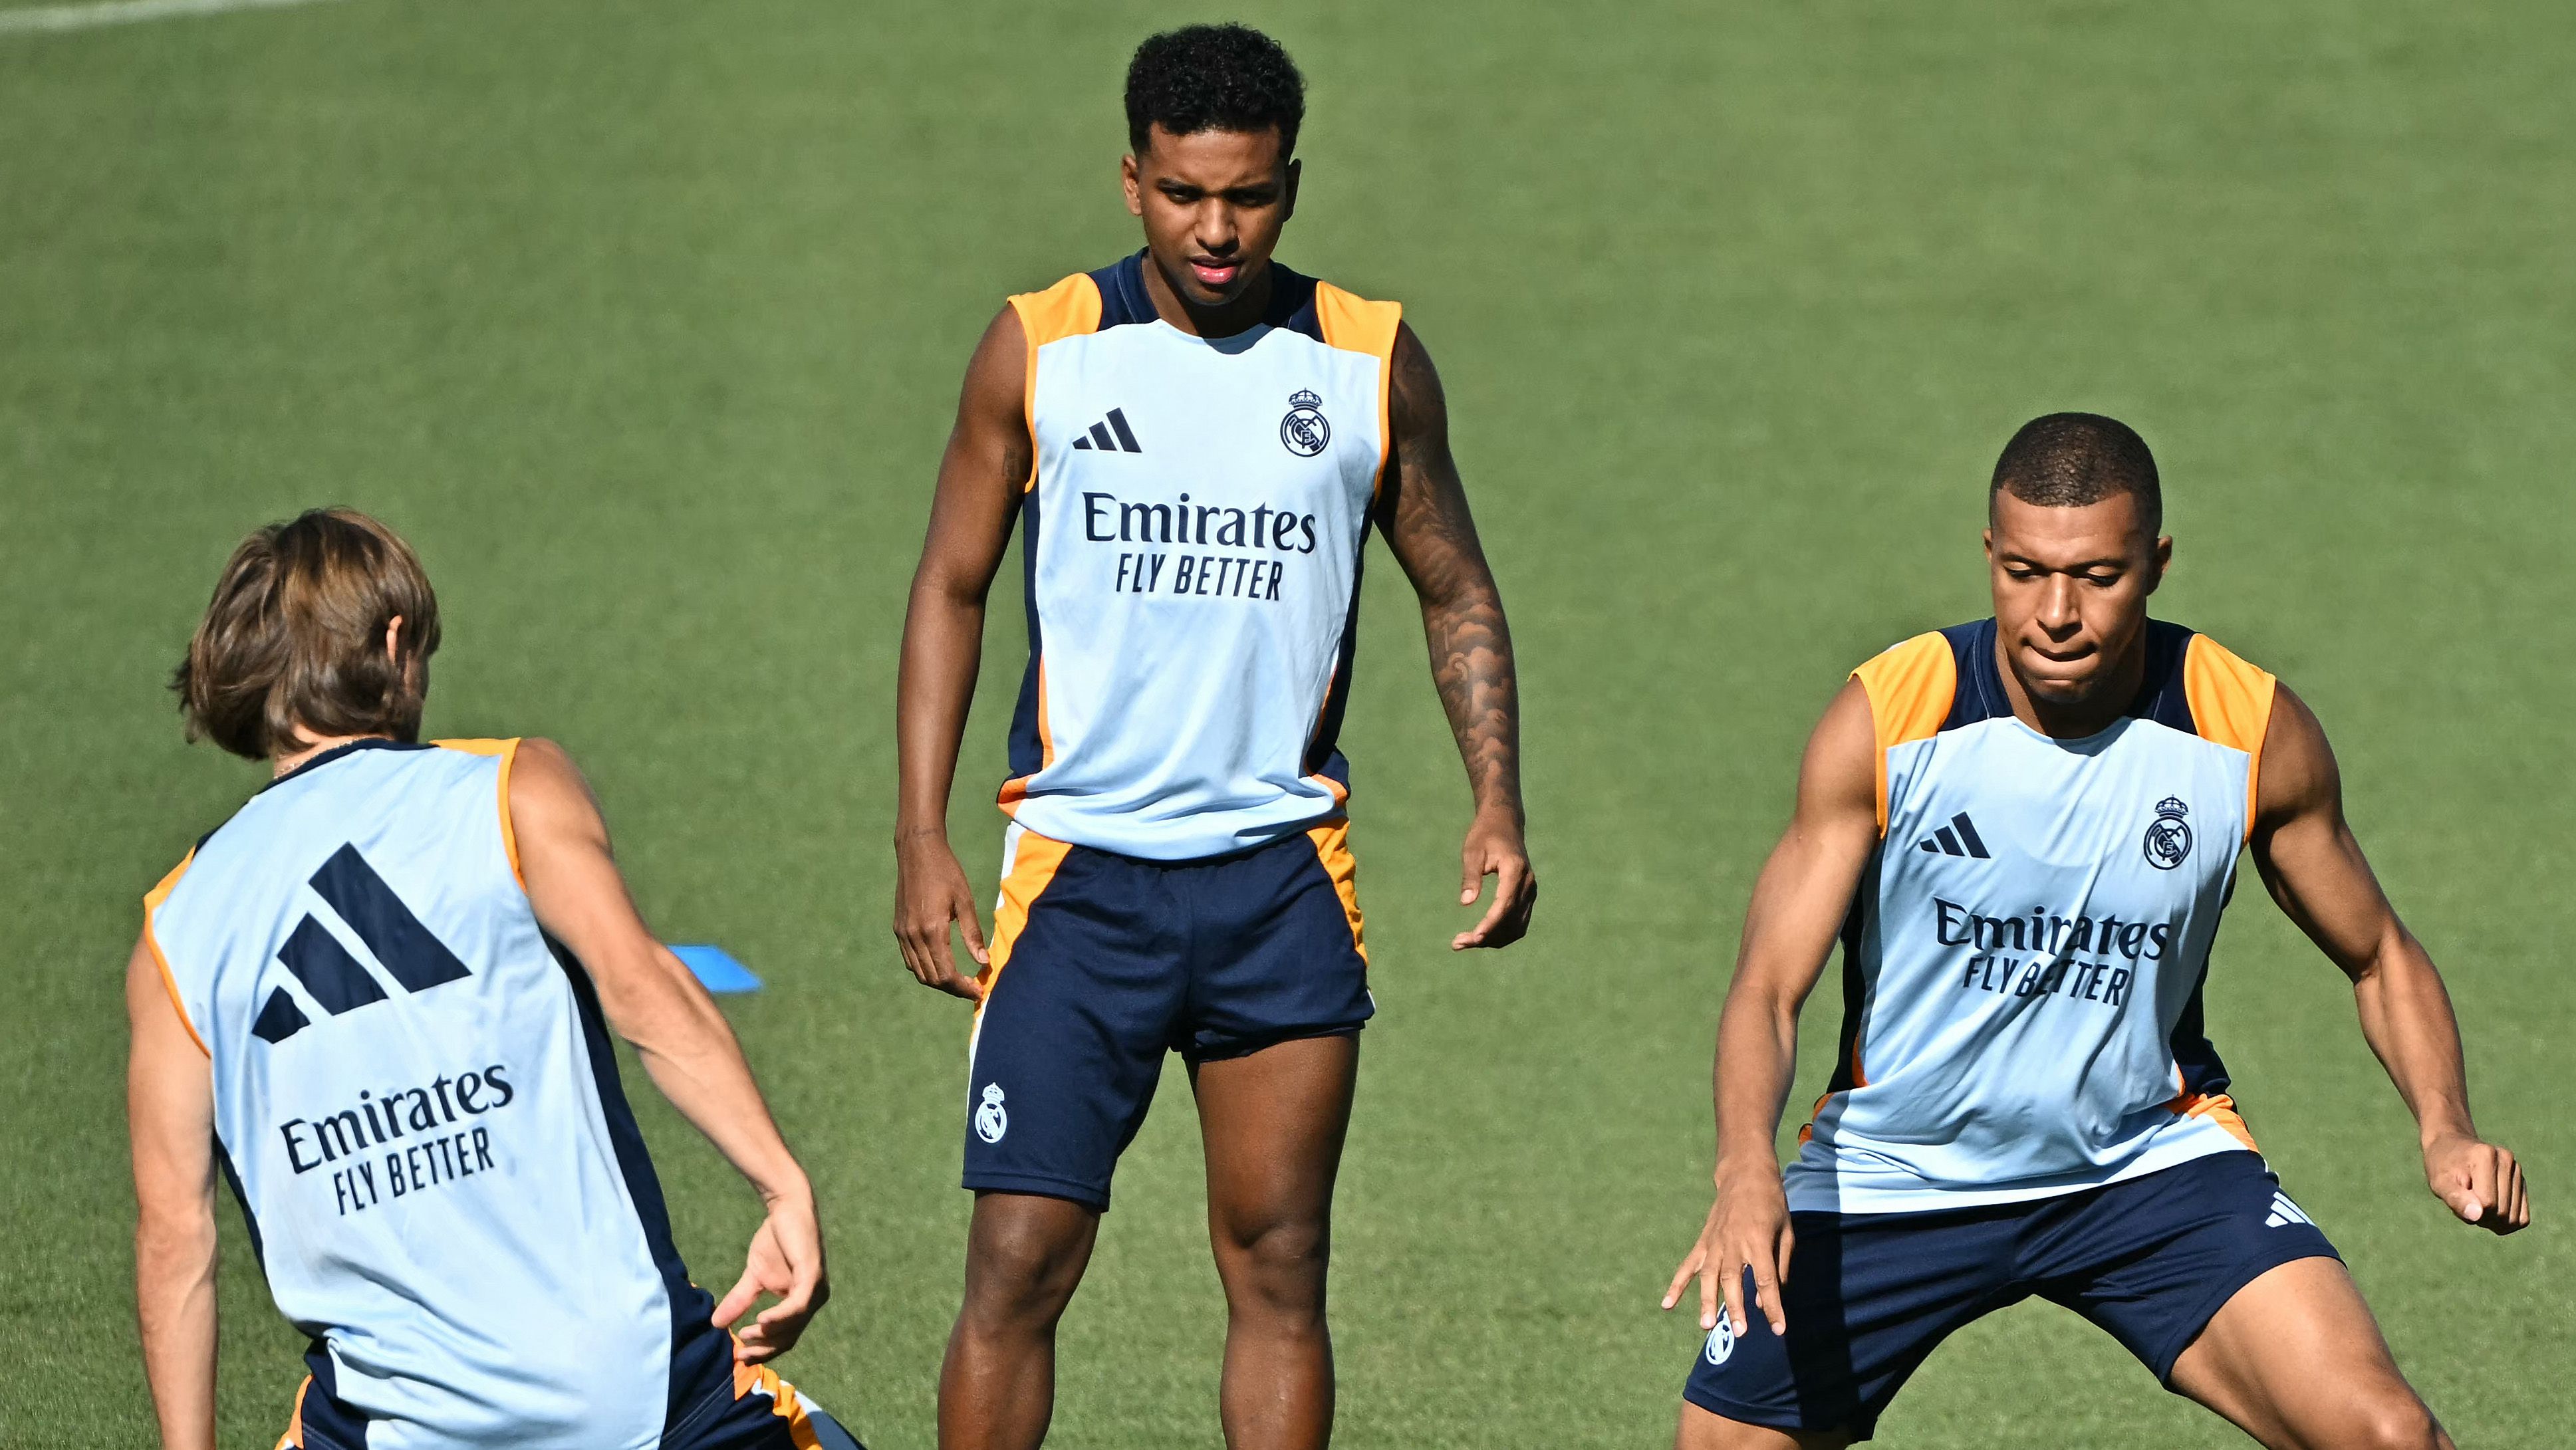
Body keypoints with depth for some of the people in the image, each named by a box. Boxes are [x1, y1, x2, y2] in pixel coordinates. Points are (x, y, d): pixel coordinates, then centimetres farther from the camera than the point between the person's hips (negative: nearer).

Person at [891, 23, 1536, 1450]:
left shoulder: (1371, 361, 3)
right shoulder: (1037, 350, 0)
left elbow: (1457, 594, 13)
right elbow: (952, 587, 7)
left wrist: (1497, 802, -1)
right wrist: (921, 835, -2)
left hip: (1283, 875, 2)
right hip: (1077, 867, -2)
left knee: (1277, 1272, 3)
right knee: (1020, 1263, -8)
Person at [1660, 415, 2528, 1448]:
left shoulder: (2253, 732, -12)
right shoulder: (1885, 721, -17)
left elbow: (2380, 959, 3)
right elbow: (1768, 987, -17)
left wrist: (2446, 1131, -16)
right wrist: (1746, 1169, -37)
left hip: (2148, 1160, 0)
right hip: (1897, 1176, 0)